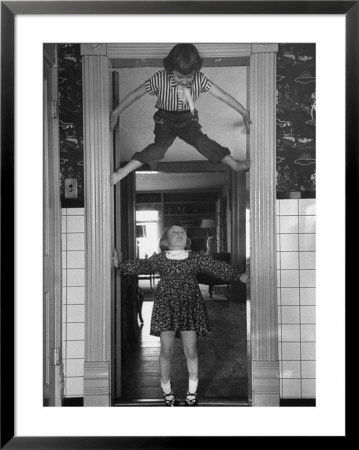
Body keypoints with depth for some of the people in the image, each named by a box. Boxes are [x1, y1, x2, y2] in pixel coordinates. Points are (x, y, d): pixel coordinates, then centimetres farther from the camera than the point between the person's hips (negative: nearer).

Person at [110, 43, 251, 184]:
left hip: (188, 119, 2)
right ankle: (124, 171, -33)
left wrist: (244, 112, -10)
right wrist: (116, 113, -11)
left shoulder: (200, 79, -15)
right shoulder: (160, 79, -21)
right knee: (161, 144, -27)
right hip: (165, 120, -2)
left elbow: (222, 94, -11)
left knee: (201, 140, -22)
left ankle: (235, 164, -19)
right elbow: (135, 94, -13)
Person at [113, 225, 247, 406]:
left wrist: (239, 276, -4)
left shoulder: (195, 258, 6)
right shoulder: (159, 259, 6)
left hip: (190, 307, 0)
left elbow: (216, 267, 2)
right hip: (166, 307, 0)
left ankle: (192, 392, 23)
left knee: (191, 352, 4)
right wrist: (120, 265, -9)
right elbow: (140, 266, 2)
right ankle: (167, 392, 23)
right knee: (166, 351, 4)